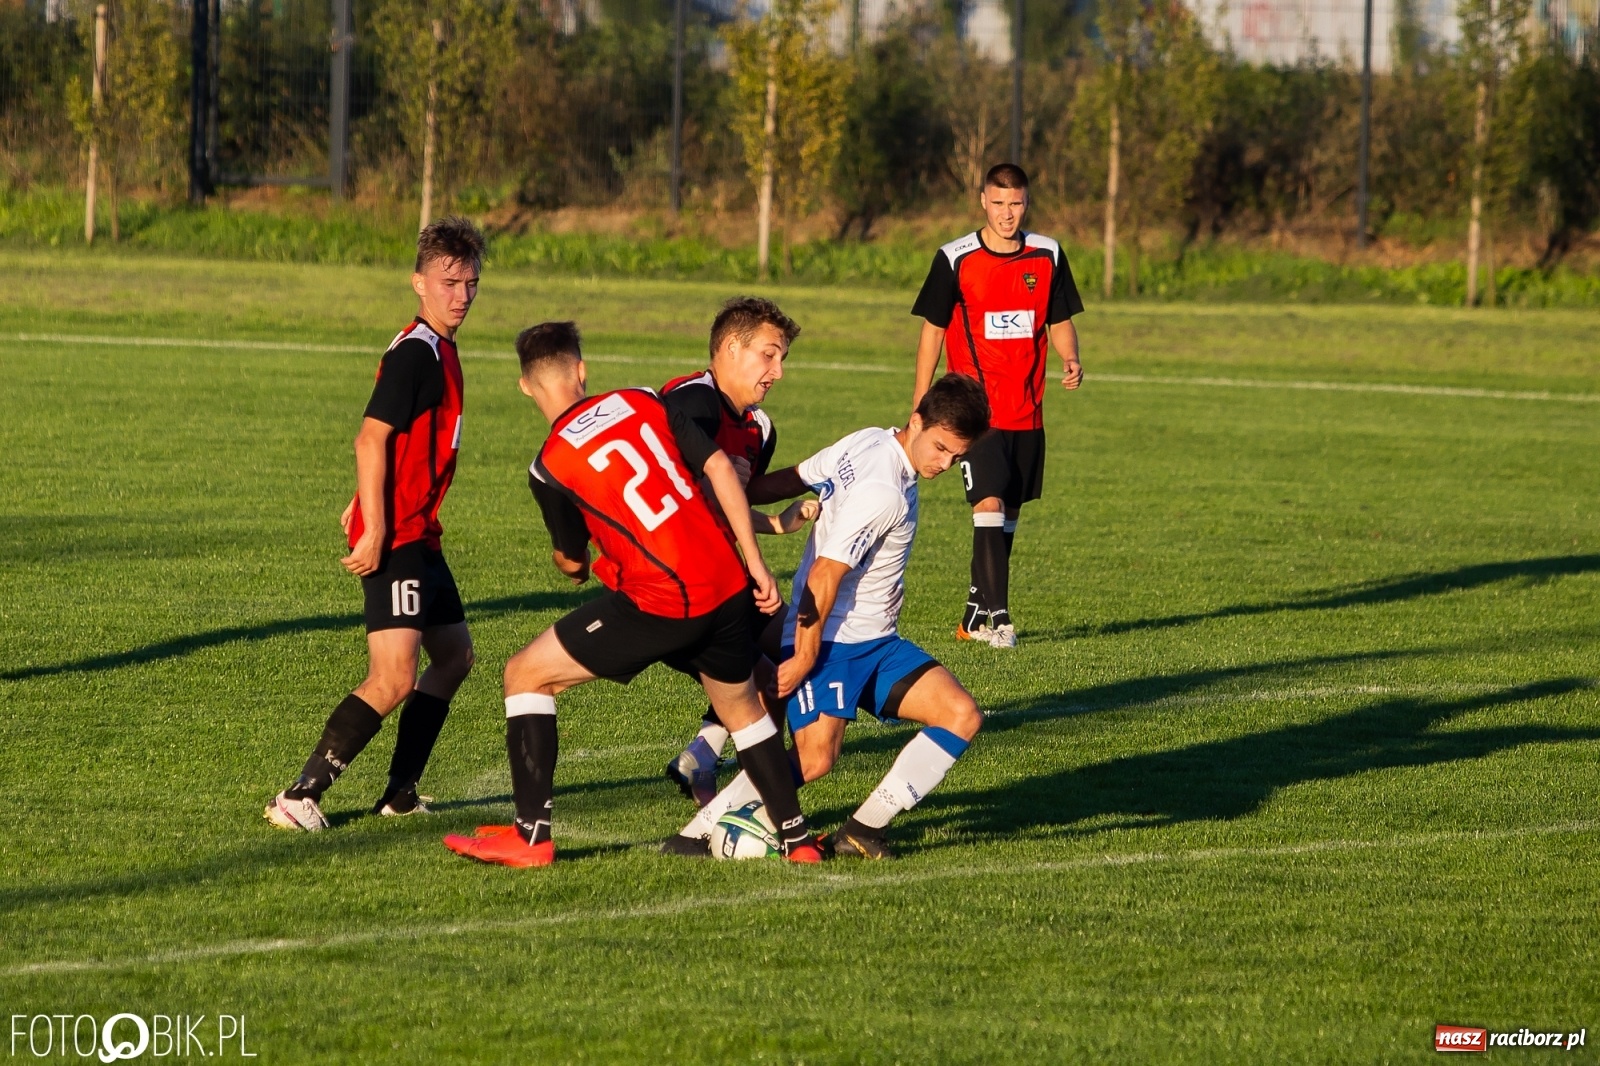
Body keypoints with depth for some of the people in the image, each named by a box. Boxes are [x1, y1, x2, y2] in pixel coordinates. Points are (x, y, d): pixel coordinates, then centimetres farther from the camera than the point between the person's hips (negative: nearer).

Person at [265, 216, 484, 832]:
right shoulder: (415, 353, -16)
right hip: (395, 538, -11)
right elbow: (372, 438, -23)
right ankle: (299, 798, -17)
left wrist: (363, 505, 24)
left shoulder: (439, 352, 15)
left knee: (454, 655, 19)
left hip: (419, 534, 11)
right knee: (394, 679, -17)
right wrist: (375, 530, -26)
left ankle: (399, 795, 23)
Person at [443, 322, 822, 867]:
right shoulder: (644, 402, 7)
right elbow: (718, 467, 2)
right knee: (742, 707, 30)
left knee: (527, 674, 7)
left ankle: (532, 835, 5)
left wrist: (575, 564, 36)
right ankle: (796, 837, 33)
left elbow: (572, 561, 11)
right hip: (727, 585, 5)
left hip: (661, 600, -5)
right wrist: (754, 561, 6)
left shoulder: (551, 464, -2)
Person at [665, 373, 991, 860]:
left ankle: (863, 830, -5)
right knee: (814, 760, -25)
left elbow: (790, 479, 11)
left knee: (963, 717, -4)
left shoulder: (867, 443, 6)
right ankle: (696, 835, -9)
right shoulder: (882, 491, -22)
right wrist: (805, 658, -18)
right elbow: (823, 576, -22)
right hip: (831, 640, -10)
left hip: (877, 642, 10)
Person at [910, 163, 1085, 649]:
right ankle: (997, 616, -19)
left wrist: (1070, 360, -9)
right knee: (989, 503, -17)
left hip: (1027, 409, 4)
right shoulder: (955, 259, -3)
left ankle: (977, 613, 20)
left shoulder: (1048, 257, 6)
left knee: (1008, 513, 9)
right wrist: (920, 408, 0)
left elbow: (1060, 322, 13)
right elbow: (932, 331, 2)